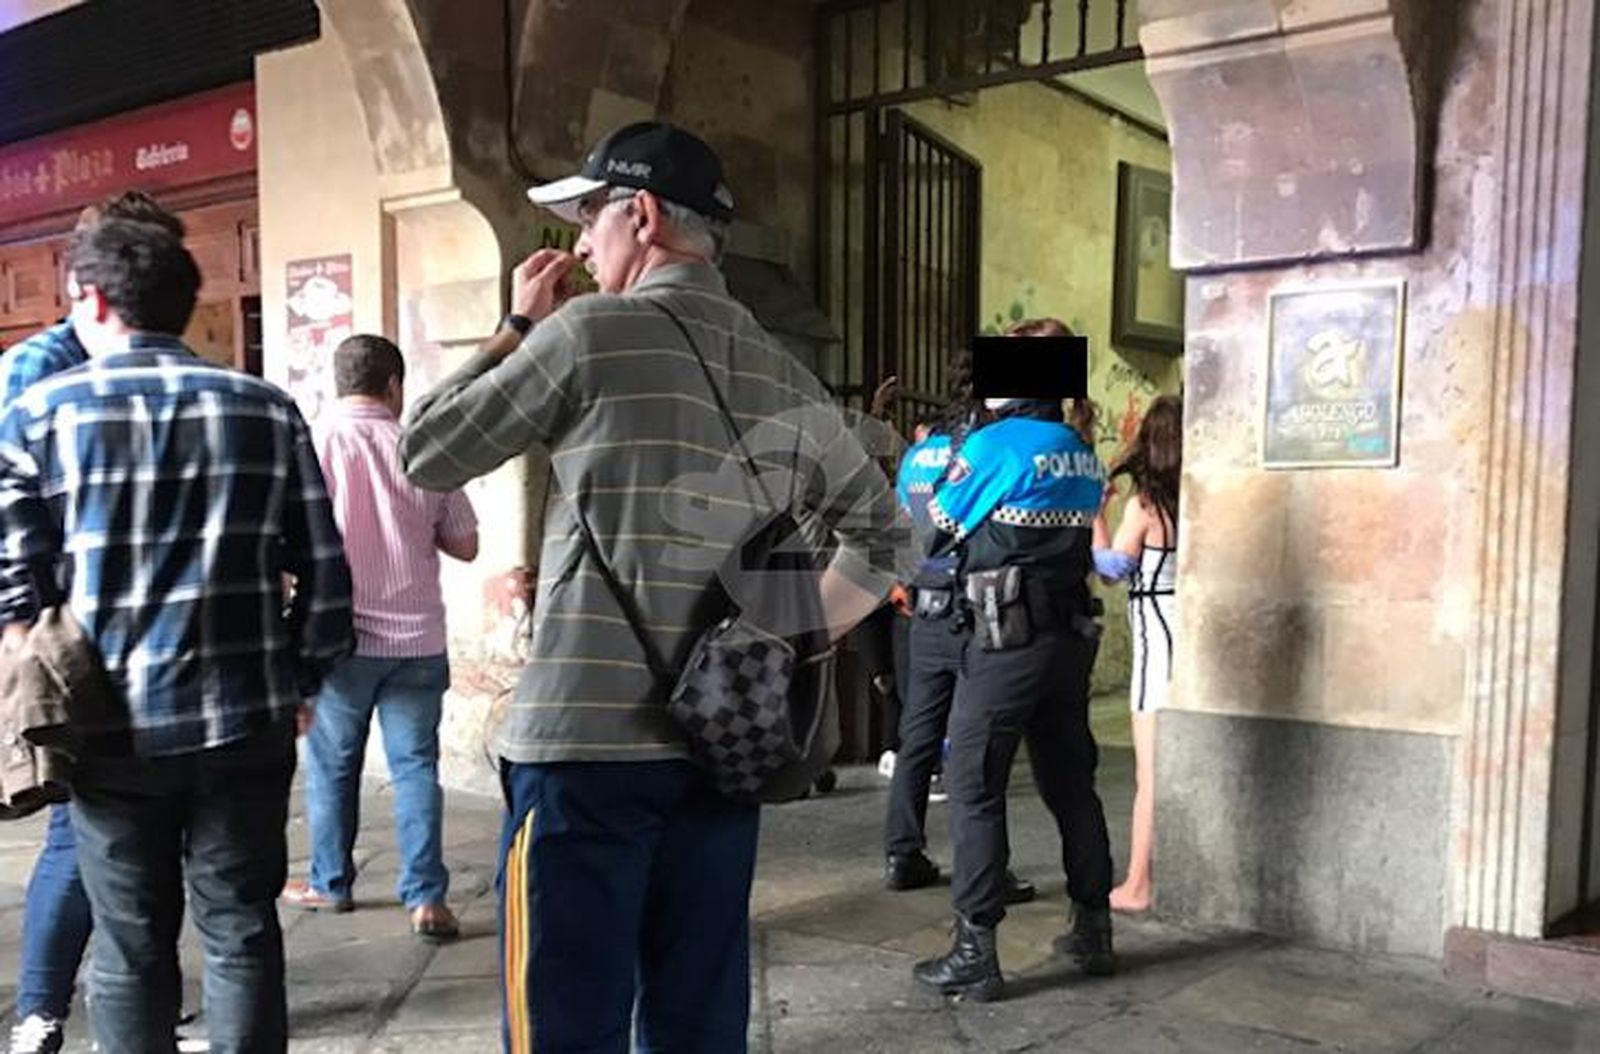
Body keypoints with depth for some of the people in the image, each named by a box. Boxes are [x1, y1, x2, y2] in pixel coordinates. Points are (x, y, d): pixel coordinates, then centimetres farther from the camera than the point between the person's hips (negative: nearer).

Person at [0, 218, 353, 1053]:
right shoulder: (266, 409, 2)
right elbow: (325, 571, -1)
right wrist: (299, 680, 12)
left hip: (113, 730, -1)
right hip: (243, 721, 1)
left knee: (130, 947, 13)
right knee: (242, 935, 11)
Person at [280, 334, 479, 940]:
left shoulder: (316, 446, -5)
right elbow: (465, 546, 4)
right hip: (417, 639, 1)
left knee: (332, 765, 14)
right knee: (415, 765, 6)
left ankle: (331, 885, 27)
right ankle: (426, 898, 3)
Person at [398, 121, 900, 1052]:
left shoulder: (591, 332, -7)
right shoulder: (783, 376, 9)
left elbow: (426, 455, 3)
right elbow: (881, 537, 14)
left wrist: (519, 329, 12)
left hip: (585, 742, -5)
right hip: (723, 745, 6)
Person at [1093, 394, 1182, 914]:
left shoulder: (1143, 505, -11)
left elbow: (1111, 568, -3)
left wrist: (1096, 511, 1)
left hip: (1158, 644, -5)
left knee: (1151, 775, 1)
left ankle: (1138, 885, 9)